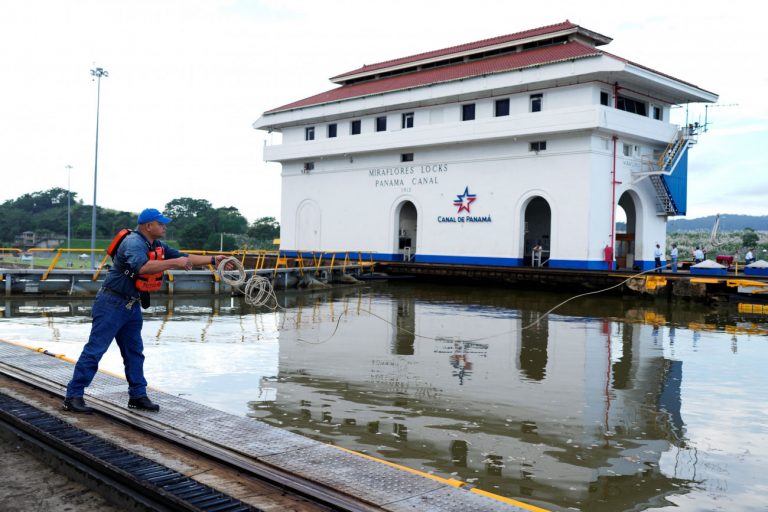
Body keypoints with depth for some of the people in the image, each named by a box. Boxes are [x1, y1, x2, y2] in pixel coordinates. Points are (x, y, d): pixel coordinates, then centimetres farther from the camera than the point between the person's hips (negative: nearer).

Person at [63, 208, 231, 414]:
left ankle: (138, 396, 20)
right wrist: (174, 262, -35)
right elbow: (143, 267, -39)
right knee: (94, 350, -6)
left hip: (131, 306, 9)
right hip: (111, 304, -9)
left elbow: (185, 258, 14)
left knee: (134, 352, 12)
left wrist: (213, 260, 8)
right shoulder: (134, 242, -20)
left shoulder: (158, 246, 9)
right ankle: (73, 397, 0)